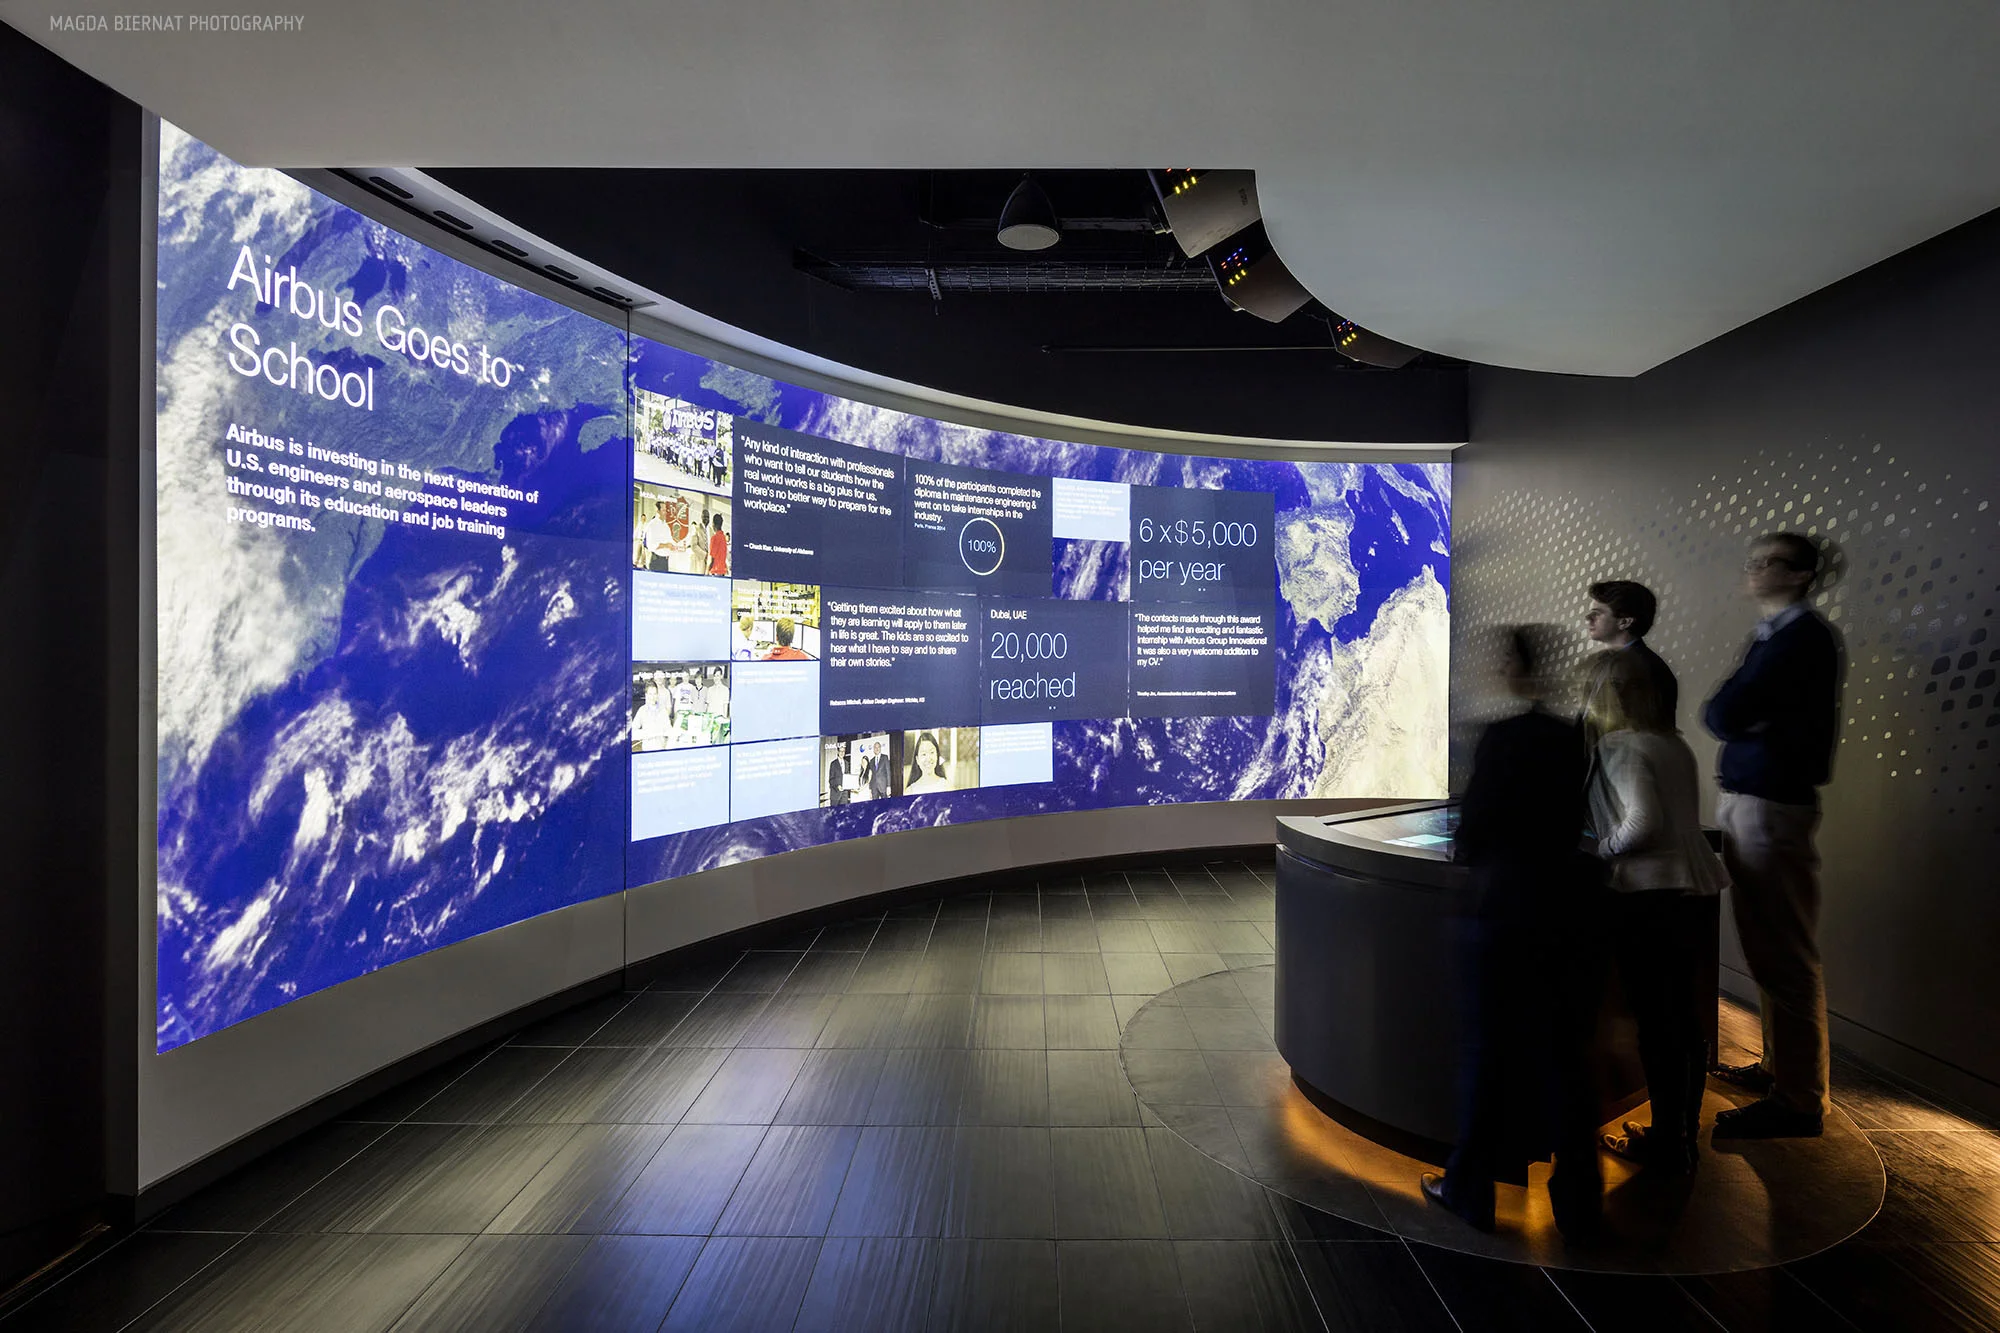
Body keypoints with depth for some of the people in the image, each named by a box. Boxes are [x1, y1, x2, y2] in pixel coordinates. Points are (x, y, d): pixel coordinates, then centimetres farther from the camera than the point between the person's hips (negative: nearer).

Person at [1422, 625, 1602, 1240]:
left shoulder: (1503, 738, -14)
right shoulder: (1574, 739, 2)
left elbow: (1473, 830, -11)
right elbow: (1573, 822, 11)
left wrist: (1466, 851, 10)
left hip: (1509, 908, -5)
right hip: (1567, 906, 5)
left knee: (1490, 1049, 7)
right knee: (1564, 1050, 14)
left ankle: (1470, 1187, 21)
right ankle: (1578, 1200, 25)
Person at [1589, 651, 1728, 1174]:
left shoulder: (1620, 747, -13)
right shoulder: (1675, 744, 12)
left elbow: (1643, 821, -22)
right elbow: (1679, 818, 16)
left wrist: (1606, 850, -7)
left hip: (1649, 894, -9)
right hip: (1693, 886, 9)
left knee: (1656, 1021, 1)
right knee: (1686, 1014, 15)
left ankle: (1668, 1145, 11)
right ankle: (1684, 1133, 28)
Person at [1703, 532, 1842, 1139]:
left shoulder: (1802, 636, -13)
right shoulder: (1773, 635, 17)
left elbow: (1722, 715, -20)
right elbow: (1721, 715, 15)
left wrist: (1732, 711, -1)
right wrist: (1740, 714, -5)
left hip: (1773, 808, -9)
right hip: (1746, 802, 9)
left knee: (1785, 958, -3)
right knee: (1766, 949, 18)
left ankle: (1799, 1100, 6)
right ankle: (1780, 1066, 31)